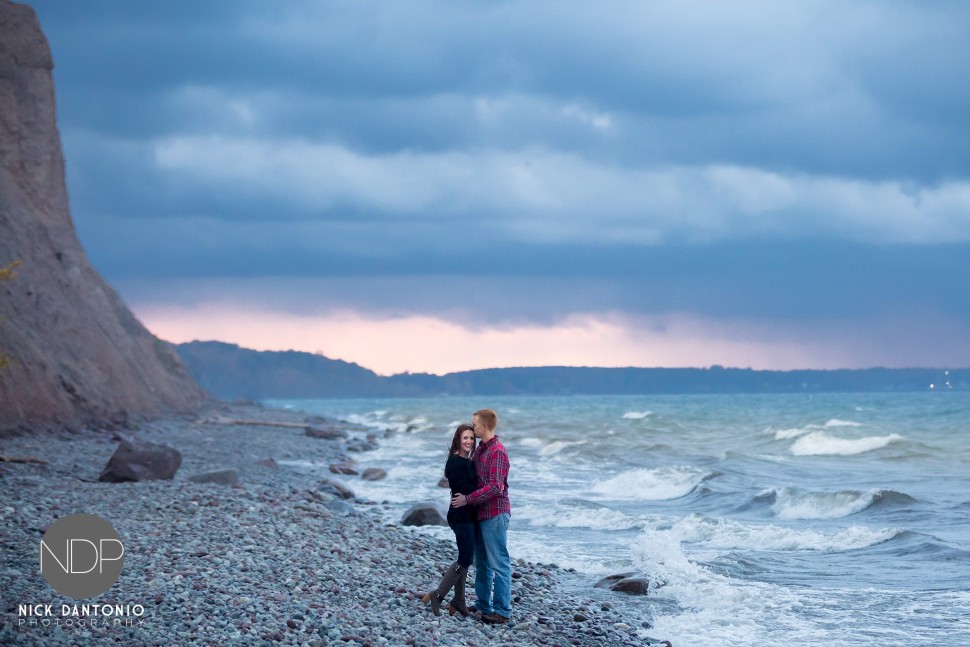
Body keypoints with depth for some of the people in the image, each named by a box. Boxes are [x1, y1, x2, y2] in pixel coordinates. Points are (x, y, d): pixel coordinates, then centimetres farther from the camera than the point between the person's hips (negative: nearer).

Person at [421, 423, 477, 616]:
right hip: (461, 516, -9)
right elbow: (463, 488, -20)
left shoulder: (469, 462, 14)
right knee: (465, 559, -9)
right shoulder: (455, 462, -13)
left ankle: (458, 601, 18)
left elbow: (472, 486, 11)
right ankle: (437, 596, -2)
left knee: (465, 559, 11)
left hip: (470, 516, 9)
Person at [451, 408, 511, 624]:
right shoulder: (480, 449, 13)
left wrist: (467, 499, -18)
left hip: (495, 514, -10)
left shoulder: (497, 451, -16)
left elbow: (495, 486, -22)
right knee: (481, 563, 14)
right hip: (481, 513, 10)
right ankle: (483, 605, 22)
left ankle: (502, 611, -2)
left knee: (499, 564, -5)